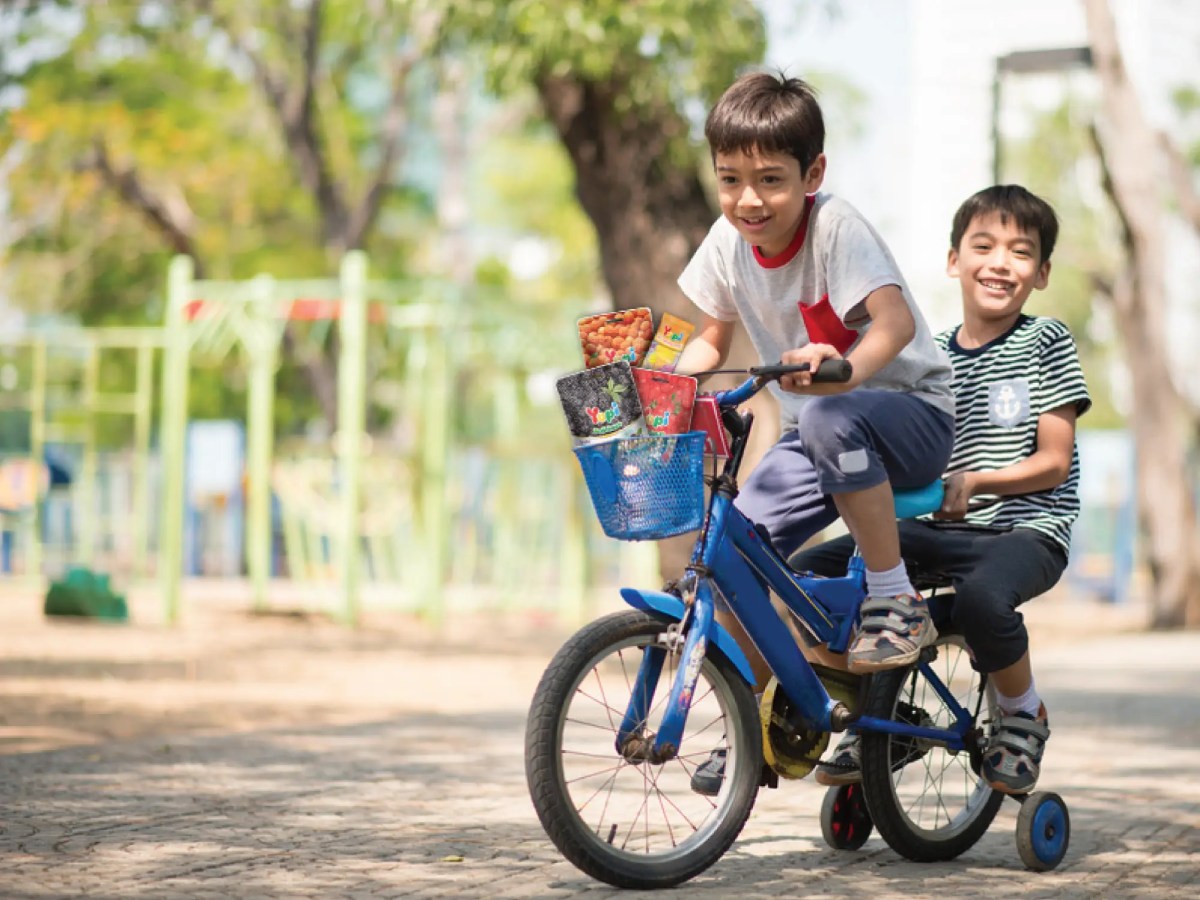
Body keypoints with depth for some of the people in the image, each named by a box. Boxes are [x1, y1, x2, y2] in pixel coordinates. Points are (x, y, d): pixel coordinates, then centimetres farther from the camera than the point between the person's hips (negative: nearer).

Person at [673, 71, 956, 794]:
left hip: (912, 415, -6)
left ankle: (898, 605, -24)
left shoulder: (836, 226, -21)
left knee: (831, 418, -39)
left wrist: (843, 368, -55)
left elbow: (897, 322, -36)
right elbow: (712, 339, 11)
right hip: (819, 432, 6)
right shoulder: (729, 242, -3)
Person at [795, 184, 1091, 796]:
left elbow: (1053, 461, -6)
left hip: (1027, 529, -5)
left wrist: (974, 481, -19)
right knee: (808, 572, -11)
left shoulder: (1046, 343, -1)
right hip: (938, 530, 5)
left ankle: (1024, 715, -7)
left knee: (981, 597, -39)